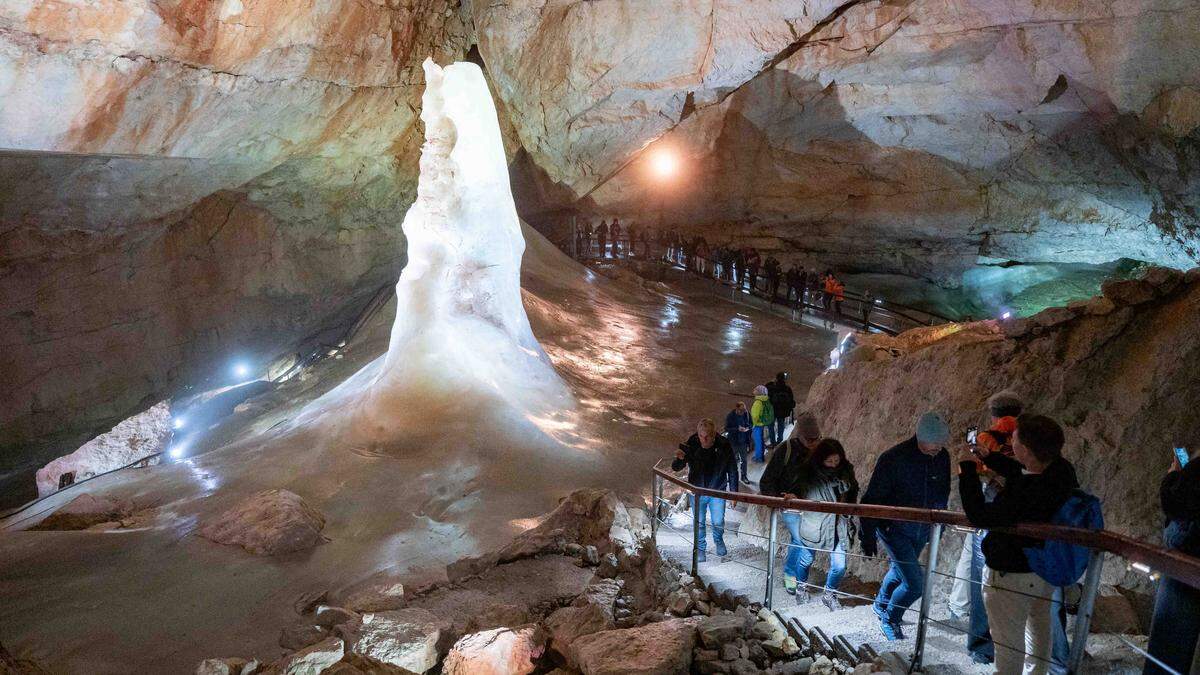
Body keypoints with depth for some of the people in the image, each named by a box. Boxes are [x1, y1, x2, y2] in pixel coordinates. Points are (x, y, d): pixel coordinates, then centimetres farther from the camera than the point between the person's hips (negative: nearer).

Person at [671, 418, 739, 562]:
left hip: (717, 491, 0)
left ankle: (718, 540, 37)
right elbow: (675, 468, -14)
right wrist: (680, 459, -37)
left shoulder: (724, 446, -16)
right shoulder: (690, 445, -18)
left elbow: (732, 471, -4)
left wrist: (733, 492, -3)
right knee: (699, 523, 10)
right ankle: (700, 548, 35)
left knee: (718, 522, 3)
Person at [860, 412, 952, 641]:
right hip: (894, 528, -6)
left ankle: (881, 605, 51)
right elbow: (872, 499, -18)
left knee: (900, 570, 23)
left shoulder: (942, 457, -7)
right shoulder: (894, 458, -25)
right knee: (915, 583, -10)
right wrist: (868, 535, -16)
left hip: (922, 529, 6)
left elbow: (943, 493, 11)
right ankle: (890, 618, 17)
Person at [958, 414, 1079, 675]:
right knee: (1039, 628, 31)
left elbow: (978, 515, -30)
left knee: (1009, 643, 11)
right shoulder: (1061, 469, -14)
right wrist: (989, 456, 3)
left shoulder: (1022, 496, -41)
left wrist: (968, 468, -26)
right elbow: (1022, 473, 6)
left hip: (1012, 575, -9)